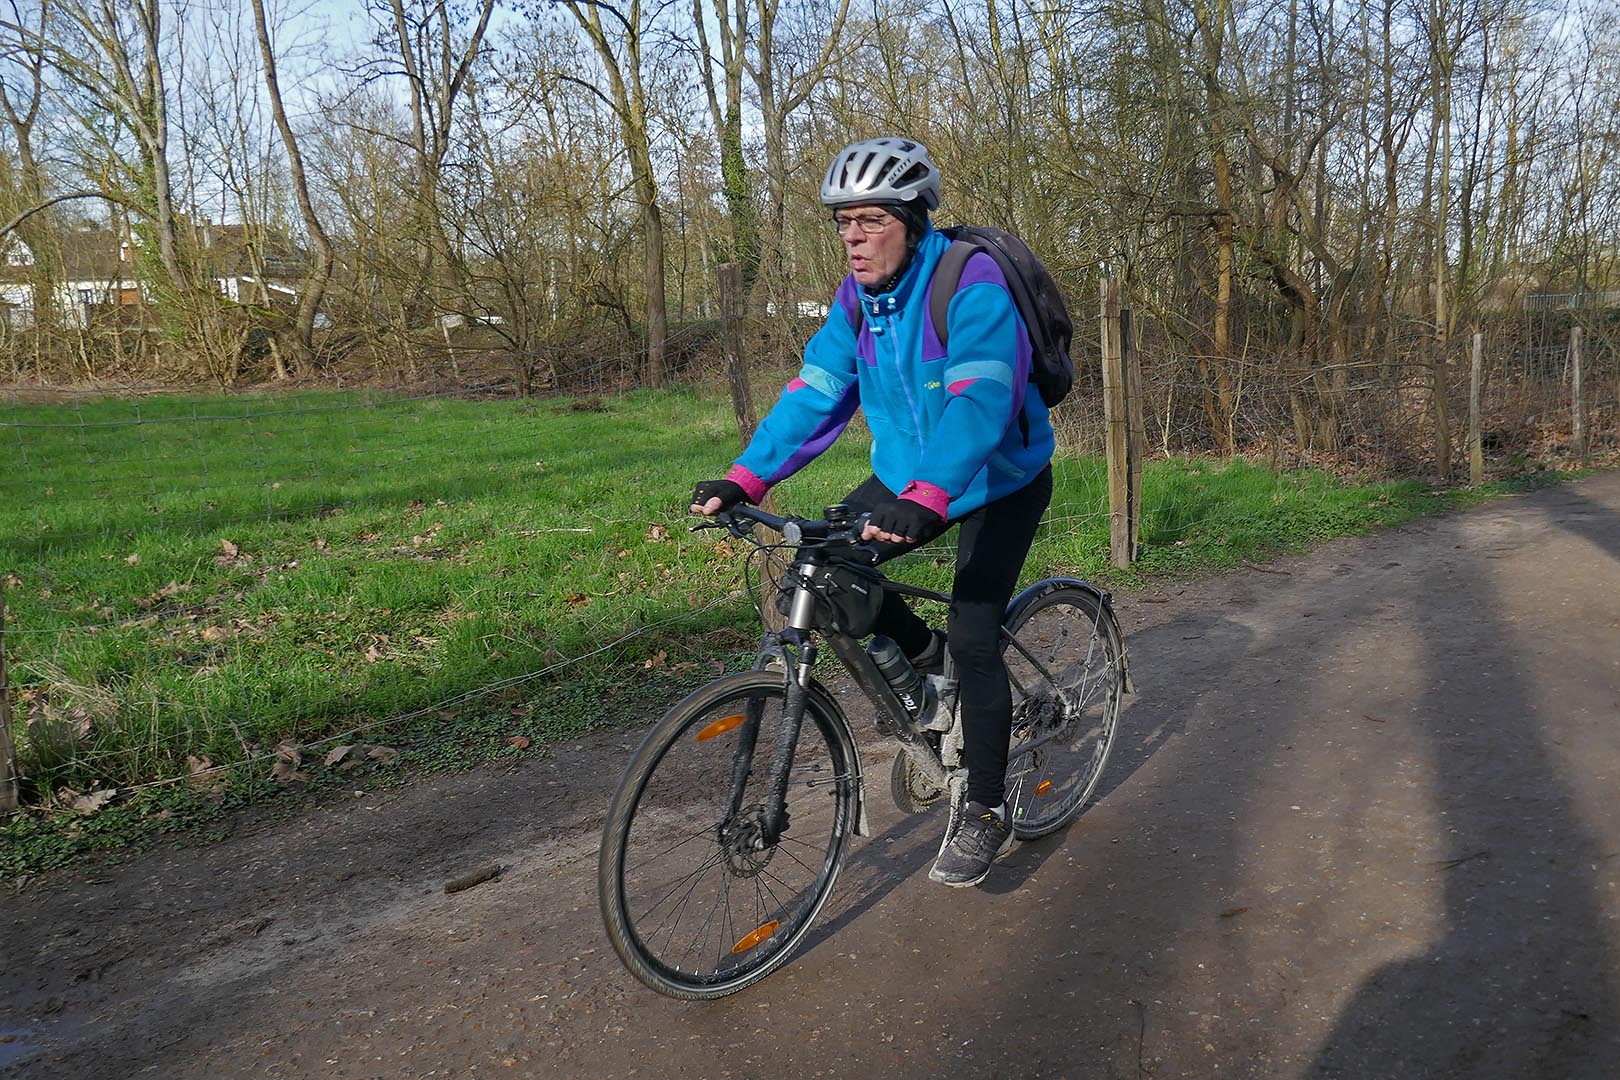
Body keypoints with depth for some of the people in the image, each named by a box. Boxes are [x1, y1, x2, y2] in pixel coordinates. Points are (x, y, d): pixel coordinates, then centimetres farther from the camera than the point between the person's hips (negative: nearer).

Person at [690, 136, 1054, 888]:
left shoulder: (972, 284, -25)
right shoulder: (857, 298, -5)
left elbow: (978, 401, -39)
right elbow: (815, 393, -9)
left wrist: (927, 499, -54)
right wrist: (745, 478, -20)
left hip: (1000, 481, -6)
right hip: (908, 479, 6)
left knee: (973, 639, -14)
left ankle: (986, 813, 6)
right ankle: (924, 657, 16)